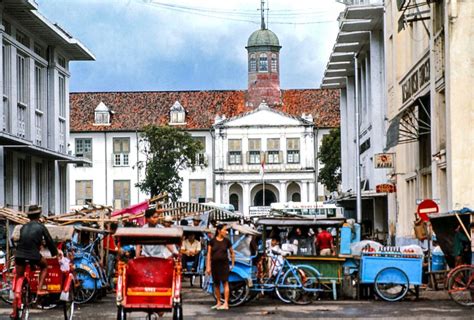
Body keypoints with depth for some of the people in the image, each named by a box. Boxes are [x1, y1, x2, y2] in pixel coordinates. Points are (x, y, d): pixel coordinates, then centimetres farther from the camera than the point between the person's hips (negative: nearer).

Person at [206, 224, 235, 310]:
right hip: (214, 264, 1)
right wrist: (208, 266, -4)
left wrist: (233, 264, 10)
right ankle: (218, 303, 19)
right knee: (216, 284, 8)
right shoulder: (212, 241, 1)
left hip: (224, 264, -1)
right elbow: (209, 254, 1)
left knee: (225, 282, -9)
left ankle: (226, 304, -10)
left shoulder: (227, 241, 3)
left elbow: (232, 253, 14)